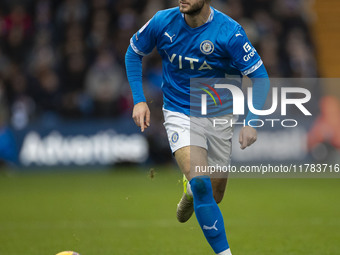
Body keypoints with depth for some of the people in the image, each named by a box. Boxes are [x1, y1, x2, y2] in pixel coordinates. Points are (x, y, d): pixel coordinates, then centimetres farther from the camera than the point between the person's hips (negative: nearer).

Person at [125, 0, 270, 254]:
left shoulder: (230, 32, -18)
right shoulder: (163, 22, -12)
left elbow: (259, 76, -13)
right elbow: (134, 52, 7)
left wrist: (251, 121, -25)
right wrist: (139, 100, -2)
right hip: (179, 115, -1)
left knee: (214, 195, 13)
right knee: (201, 184, -22)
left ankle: (190, 190, 49)